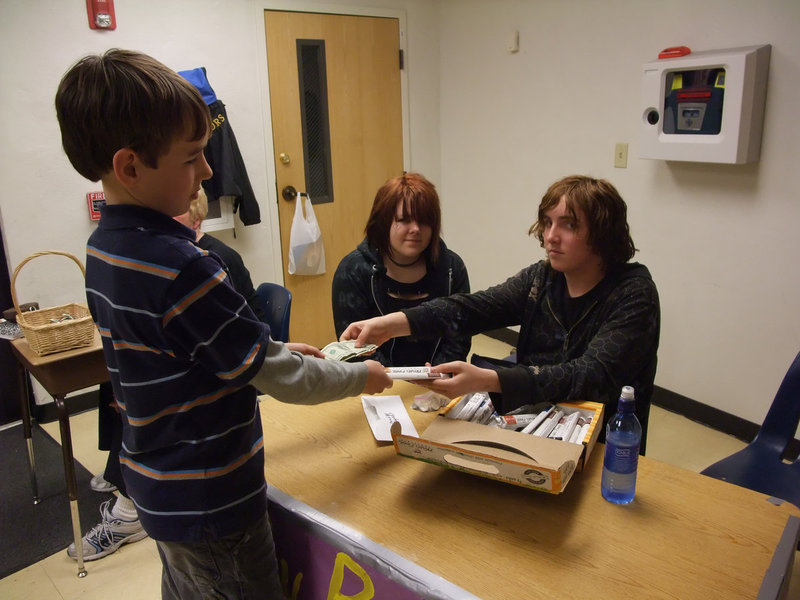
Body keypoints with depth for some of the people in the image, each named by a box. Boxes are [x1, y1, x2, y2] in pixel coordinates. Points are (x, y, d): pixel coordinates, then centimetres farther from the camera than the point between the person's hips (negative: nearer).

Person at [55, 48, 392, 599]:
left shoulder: (105, 246, -1)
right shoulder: (180, 267, -30)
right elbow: (279, 378, -22)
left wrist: (272, 350, 6)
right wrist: (362, 376, -7)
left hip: (156, 487, 9)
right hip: (209, 505, -8)